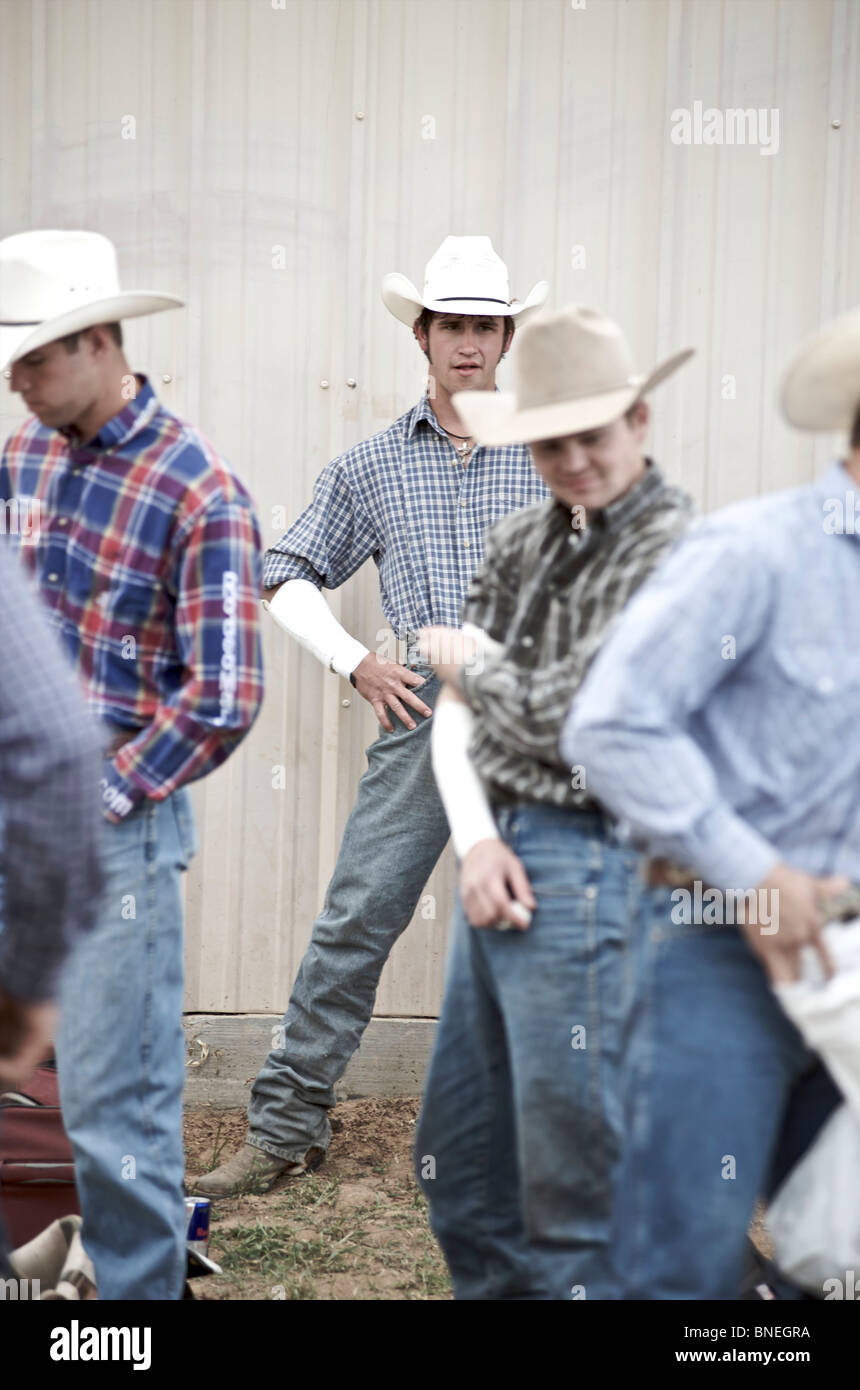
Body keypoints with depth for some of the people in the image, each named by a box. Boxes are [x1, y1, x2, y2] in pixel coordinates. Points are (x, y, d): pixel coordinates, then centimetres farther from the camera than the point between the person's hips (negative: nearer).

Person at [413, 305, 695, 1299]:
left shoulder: (675, 547, -12)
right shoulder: (519, 543, 10)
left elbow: (568, 717, -17)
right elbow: (455, 714, 8)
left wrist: (468, 658, 1)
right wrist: (477, 839, -7)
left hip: (589, 870, -8)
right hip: (501, 855, 8)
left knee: (572, 1181, 2)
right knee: (457, 1165, 18)